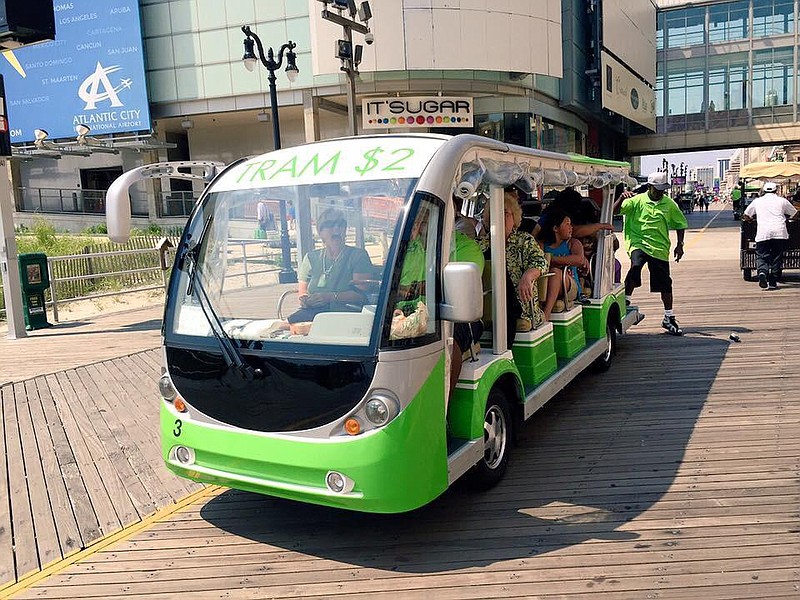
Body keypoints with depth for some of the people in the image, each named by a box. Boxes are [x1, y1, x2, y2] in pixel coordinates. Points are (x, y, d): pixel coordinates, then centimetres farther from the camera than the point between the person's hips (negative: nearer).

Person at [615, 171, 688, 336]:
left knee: (665, 283, 6)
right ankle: (625, 300, -16)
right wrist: (621, 198, -29)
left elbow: (680, 223, 17)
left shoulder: (669, 204, 7)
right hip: (638, 242, -3)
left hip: (660, 248, 3)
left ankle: (669, 318, 20)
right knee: (635, 267, -32)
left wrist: (680, 245, 9)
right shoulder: (637, 200, -2)